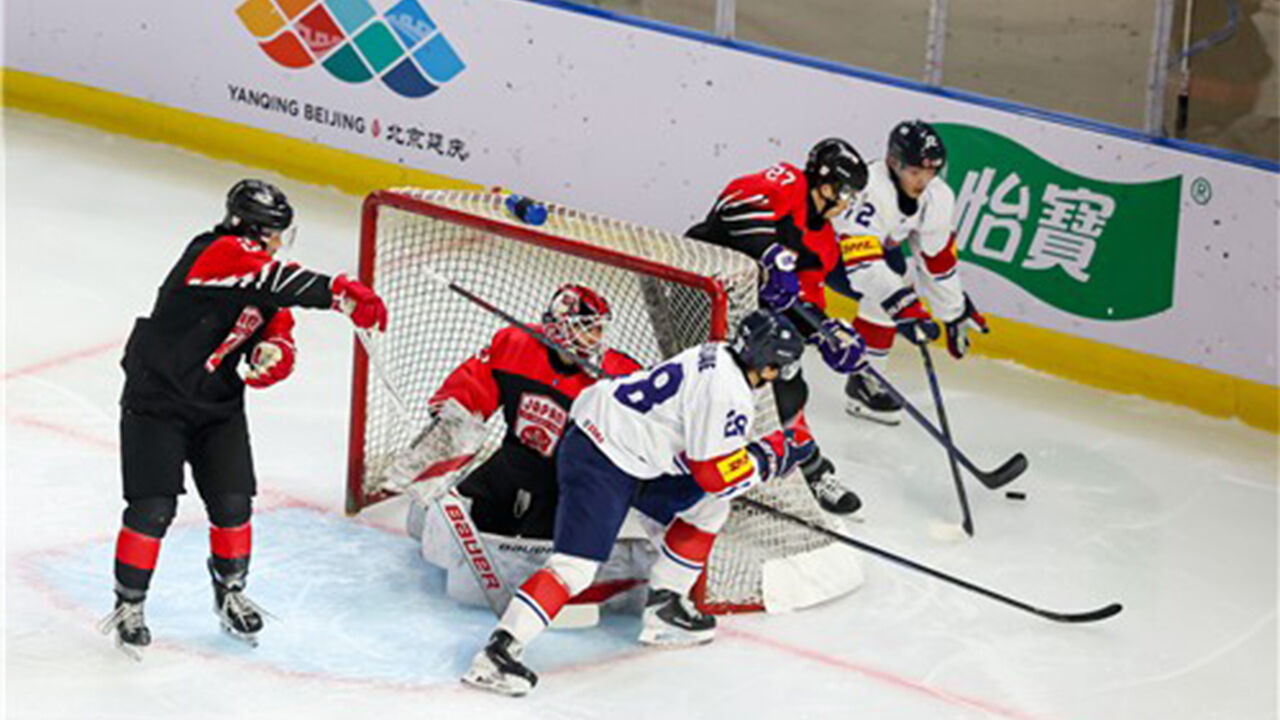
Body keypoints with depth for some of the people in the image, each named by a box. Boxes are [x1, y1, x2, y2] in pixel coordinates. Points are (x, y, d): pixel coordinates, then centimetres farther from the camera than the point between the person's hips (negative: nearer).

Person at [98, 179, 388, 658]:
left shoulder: (261, 270, 5)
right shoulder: (218, 254, -22)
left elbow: (277, 329, 4)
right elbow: (276, 282, -38)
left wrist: (274, 353, -20)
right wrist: (342, 294, -46)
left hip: (219, 406, 7)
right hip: (156, 399, -7)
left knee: (232, 503, 2)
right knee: (153, 507, -8)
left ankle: (230, 593, 24)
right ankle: (129, 604, 9)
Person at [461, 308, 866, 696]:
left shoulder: (716, 358, 9)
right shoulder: (729, 393, -20)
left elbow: (701, 442, 24)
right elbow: (716, 475, -17)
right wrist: (771, 455, -3)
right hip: (598, 463, -10)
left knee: (706, 508, 16)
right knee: (577, 565, -18)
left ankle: (662, 609, 21)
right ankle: (499, 652, -22)